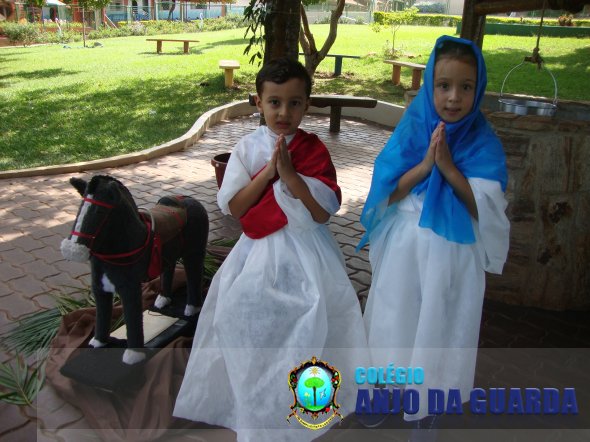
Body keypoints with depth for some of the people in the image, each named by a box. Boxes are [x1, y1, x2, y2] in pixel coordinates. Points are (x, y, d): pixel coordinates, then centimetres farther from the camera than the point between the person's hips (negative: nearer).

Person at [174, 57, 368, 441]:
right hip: (257, 251, 2)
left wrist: (290, 174, -22)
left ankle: (297, 400, 27)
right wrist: (268, 171, -17)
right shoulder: (248, 147, -3)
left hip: (303, 252, -1)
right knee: (250, 326, 8)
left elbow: (323, 212, -13)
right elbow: (233, 207, -7)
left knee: (302, 328, 1)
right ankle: (255, 404, 32)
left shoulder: (314, 150, -7)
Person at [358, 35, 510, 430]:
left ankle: (425, 406, 33)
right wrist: (425, 164, -21)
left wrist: (448, 167, -22)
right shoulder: (411, 131, -4)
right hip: (405, 249, 1)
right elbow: (386, 194, -8)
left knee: (438, 328, 10)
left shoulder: (484, 143, -7)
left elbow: (486, 210, -13)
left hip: (454, 255, -1)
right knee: (395, 322, 14)